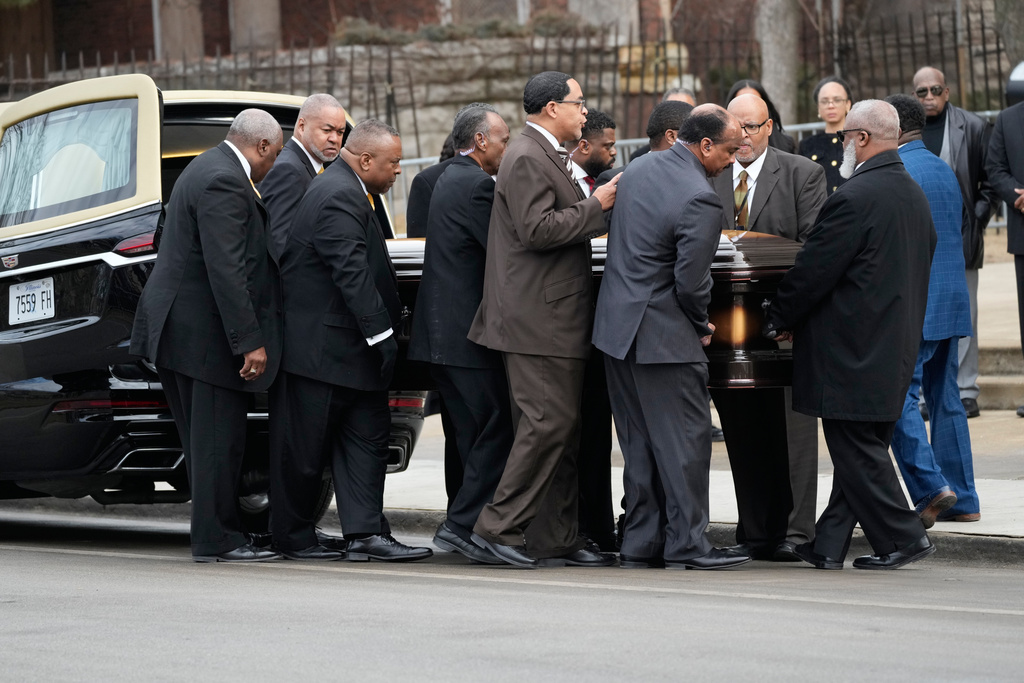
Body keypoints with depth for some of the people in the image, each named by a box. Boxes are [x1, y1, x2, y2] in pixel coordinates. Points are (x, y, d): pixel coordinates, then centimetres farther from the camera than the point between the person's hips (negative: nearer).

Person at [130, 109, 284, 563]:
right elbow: (226, 270, -24)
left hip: (179, 329, 11)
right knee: (217, 440, -4)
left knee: (207, 440, 14)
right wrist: (250, 342, -23)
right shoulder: (224, 183, -18)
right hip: (205, 333, -11)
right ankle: (216, 540, 0)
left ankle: (217, 533, 20)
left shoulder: (209, 169, 16)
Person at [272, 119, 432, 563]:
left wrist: (386, 329, 14)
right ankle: (292, 535, 12)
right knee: (305, 447, 2)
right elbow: (353, 275, -25)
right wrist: (382, 335, -24)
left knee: (367, 438, 4)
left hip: (350, 345, 11)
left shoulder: (349, 191, 15)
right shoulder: (338, 198, -19)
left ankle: (366, 532, 1)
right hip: (322, 347, -11)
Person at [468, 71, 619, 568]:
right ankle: (499, 526, -9)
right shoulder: (527, 159, -13)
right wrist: (597, 204, -16)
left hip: (554, 317, 11)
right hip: (537, 318, -11)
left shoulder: (545, 156, 21)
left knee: (563, 427, 9)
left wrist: (596, 206, 14)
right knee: (549, 421, -13)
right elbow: (537, 229, -22)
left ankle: (556, 538, 11)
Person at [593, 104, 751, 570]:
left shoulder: (638, 168, 8)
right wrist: (701, 326, 0)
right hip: (664, 333, -9)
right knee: (685, 441, 0)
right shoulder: (699, 200, -20)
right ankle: (686, 544, 1)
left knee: (639, 442, 13)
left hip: (616, 324, 9)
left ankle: (640, 544, 16)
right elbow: (691, 283, -20)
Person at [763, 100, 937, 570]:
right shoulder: (914, 195, 11)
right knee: (862, 449, 11)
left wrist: (780, 320, 1)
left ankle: (901, 537, -3)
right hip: (895, 346, 9)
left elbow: (814, 270, -15)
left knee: (857, 451, -3)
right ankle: (830, 544, 16)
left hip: (852, 350, -9)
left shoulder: (855, 197, -18)